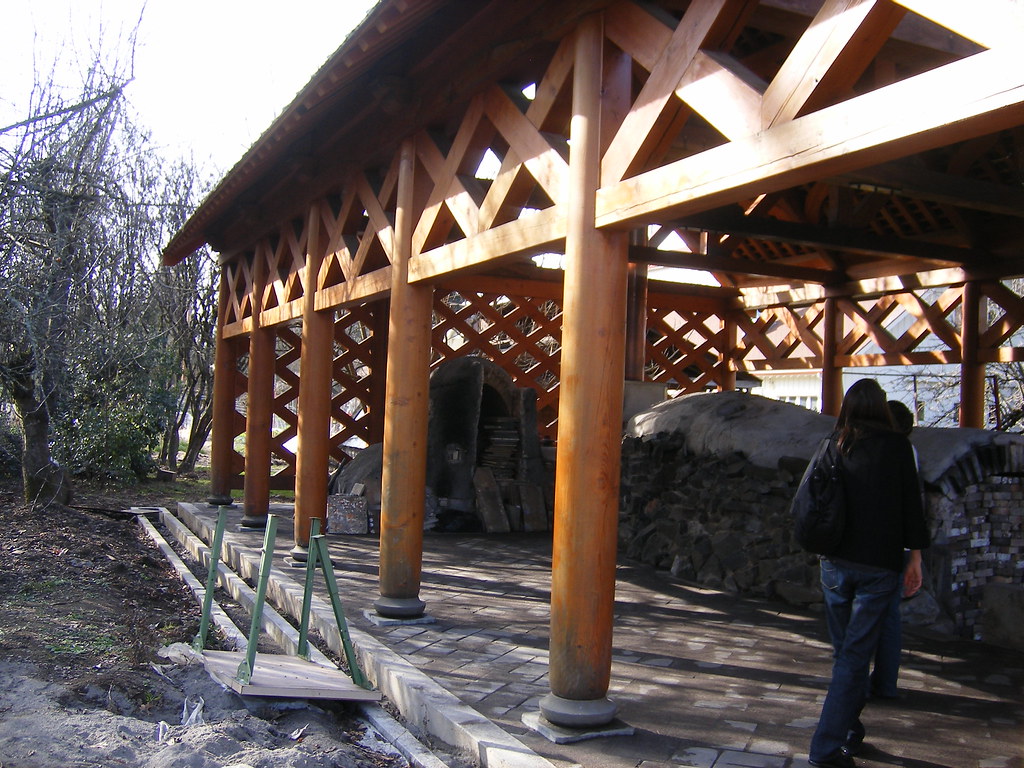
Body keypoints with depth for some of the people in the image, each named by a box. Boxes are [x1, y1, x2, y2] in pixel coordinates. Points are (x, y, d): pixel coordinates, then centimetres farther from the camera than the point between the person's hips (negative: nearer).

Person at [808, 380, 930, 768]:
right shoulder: (896, 445, -5)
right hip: (879, 565, -3)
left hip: (835, 562, 3)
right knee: (856, 655, -2)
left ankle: (849, 733, 29)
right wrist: (915, 556, 1)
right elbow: (911, 502, -6)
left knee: (845, 651, 17)